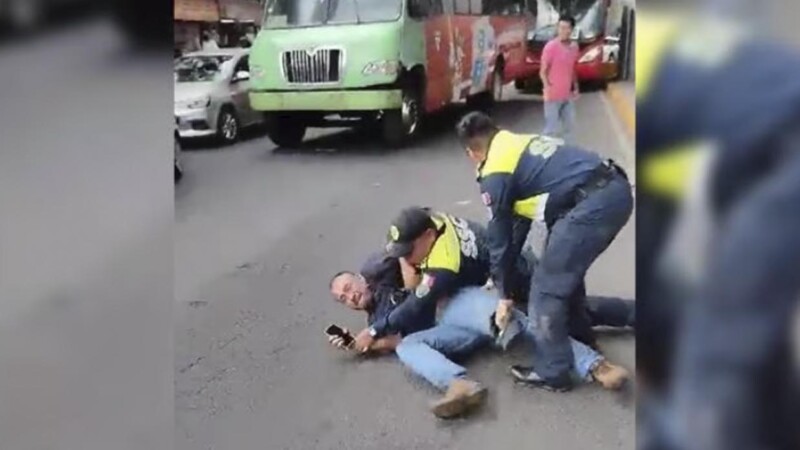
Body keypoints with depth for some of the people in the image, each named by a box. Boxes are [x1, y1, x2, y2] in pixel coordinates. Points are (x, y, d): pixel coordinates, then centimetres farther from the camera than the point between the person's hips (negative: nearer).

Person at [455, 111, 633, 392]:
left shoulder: (494, 175, 0)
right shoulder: (520, 147, 25)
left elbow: (499, 235, 6)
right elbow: (519, 220, 30)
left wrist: (505, 293, 19)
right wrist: (504, 273, 35)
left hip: (593, 204, -9)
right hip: (617, 189, 9)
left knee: (547, 287, 2)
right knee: (566, 270, 26)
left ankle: (552, 373, 11)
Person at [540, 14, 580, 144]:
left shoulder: (574, 47, 5)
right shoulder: (551, 46, -14)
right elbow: (543, 71, -12)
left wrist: (575, 87, 12)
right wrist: (547, 87, -26)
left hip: (568, 95, 7)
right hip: (553, 96, -7)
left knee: (569, 126, 16)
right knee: (551, 129, -3)